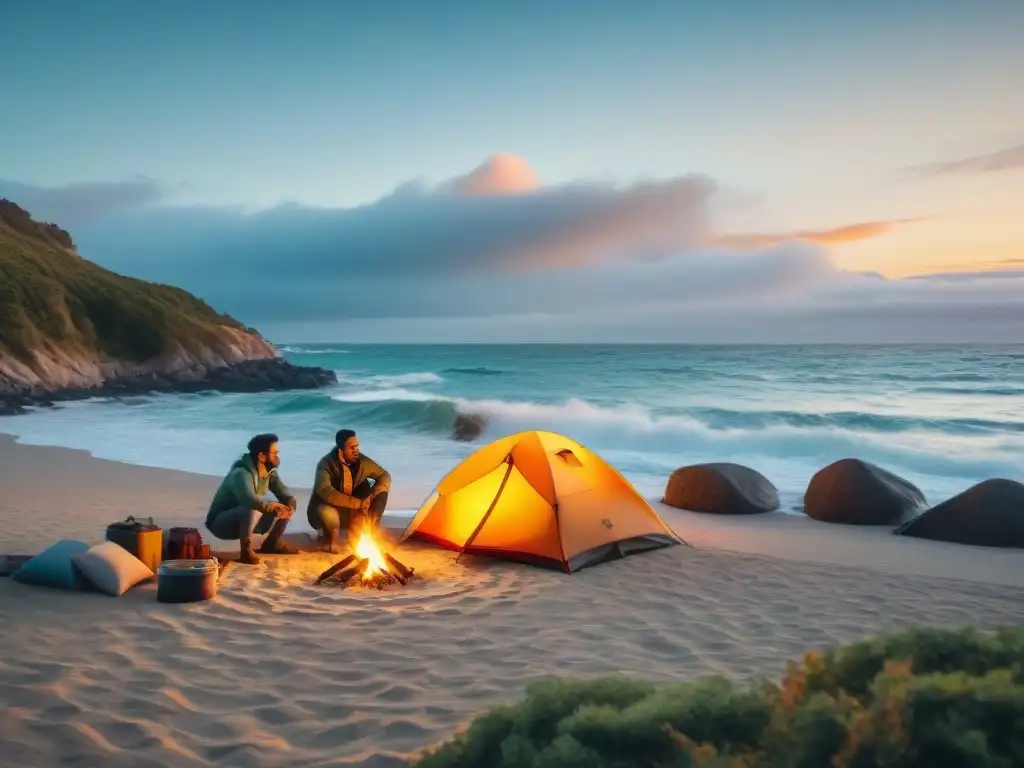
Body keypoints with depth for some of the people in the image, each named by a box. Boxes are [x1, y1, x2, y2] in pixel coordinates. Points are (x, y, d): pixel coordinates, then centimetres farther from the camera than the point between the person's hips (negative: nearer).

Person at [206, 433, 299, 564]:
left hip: (248, 519, 8)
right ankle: (246, 550, -22)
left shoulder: (270, 472, -4)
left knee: (287, 505, -4)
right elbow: (251, 500, -46)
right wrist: (275, 507, -42)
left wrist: (289, 506, -27)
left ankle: (272, 543, 11)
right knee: (253, 509, -38)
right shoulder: (241, 473, -29)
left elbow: (286, 495, -6)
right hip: (221, 523, -8)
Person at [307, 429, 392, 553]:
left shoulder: (362, 461, -8)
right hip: (332, 509, -4)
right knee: (326, 513, -39)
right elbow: (325, 491, -35)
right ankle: (331, 538, -4)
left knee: (381, 494, -17)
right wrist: (357, 503, -38)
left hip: (356, 512, 4)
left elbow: (385, 476, -2)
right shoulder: (326, 463, -22)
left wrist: (370, 497, -21)